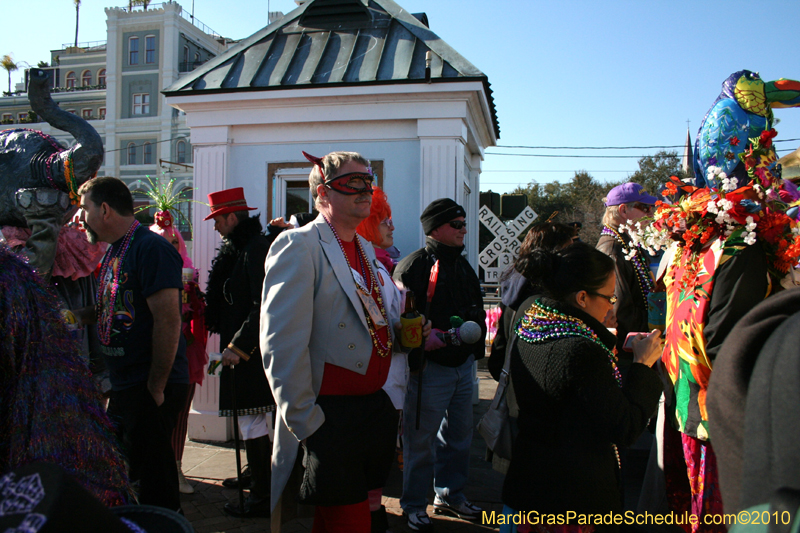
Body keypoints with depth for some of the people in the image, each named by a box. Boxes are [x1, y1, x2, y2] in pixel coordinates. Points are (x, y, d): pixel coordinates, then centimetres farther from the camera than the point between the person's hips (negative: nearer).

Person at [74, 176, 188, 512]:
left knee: (152, 476, 0)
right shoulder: (114, 250, 14)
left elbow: (168, 320, -24)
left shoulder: (151, 248, -17)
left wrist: (156, 387, -21)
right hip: (122, 385, 10)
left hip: (149, 388, -10)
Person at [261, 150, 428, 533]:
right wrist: (304, 423, -18)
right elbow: (282, 344, -19)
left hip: (376, 409, 8)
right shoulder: (298, 246, -13)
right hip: (331, 419, -8)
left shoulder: (365, 249, 14)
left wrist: (402, 328, 8)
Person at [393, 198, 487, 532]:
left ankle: (450, 495, 35)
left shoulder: (463, 266, 14)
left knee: (459, 434, 17)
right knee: (421, 438, 3)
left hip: (463, 364, 8)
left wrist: (476, 348, 13)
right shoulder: (414, 266, -11)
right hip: (431, 366, -8)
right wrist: (422, 337, -30)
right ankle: (414, 505, 20)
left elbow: (476, 311, 21)